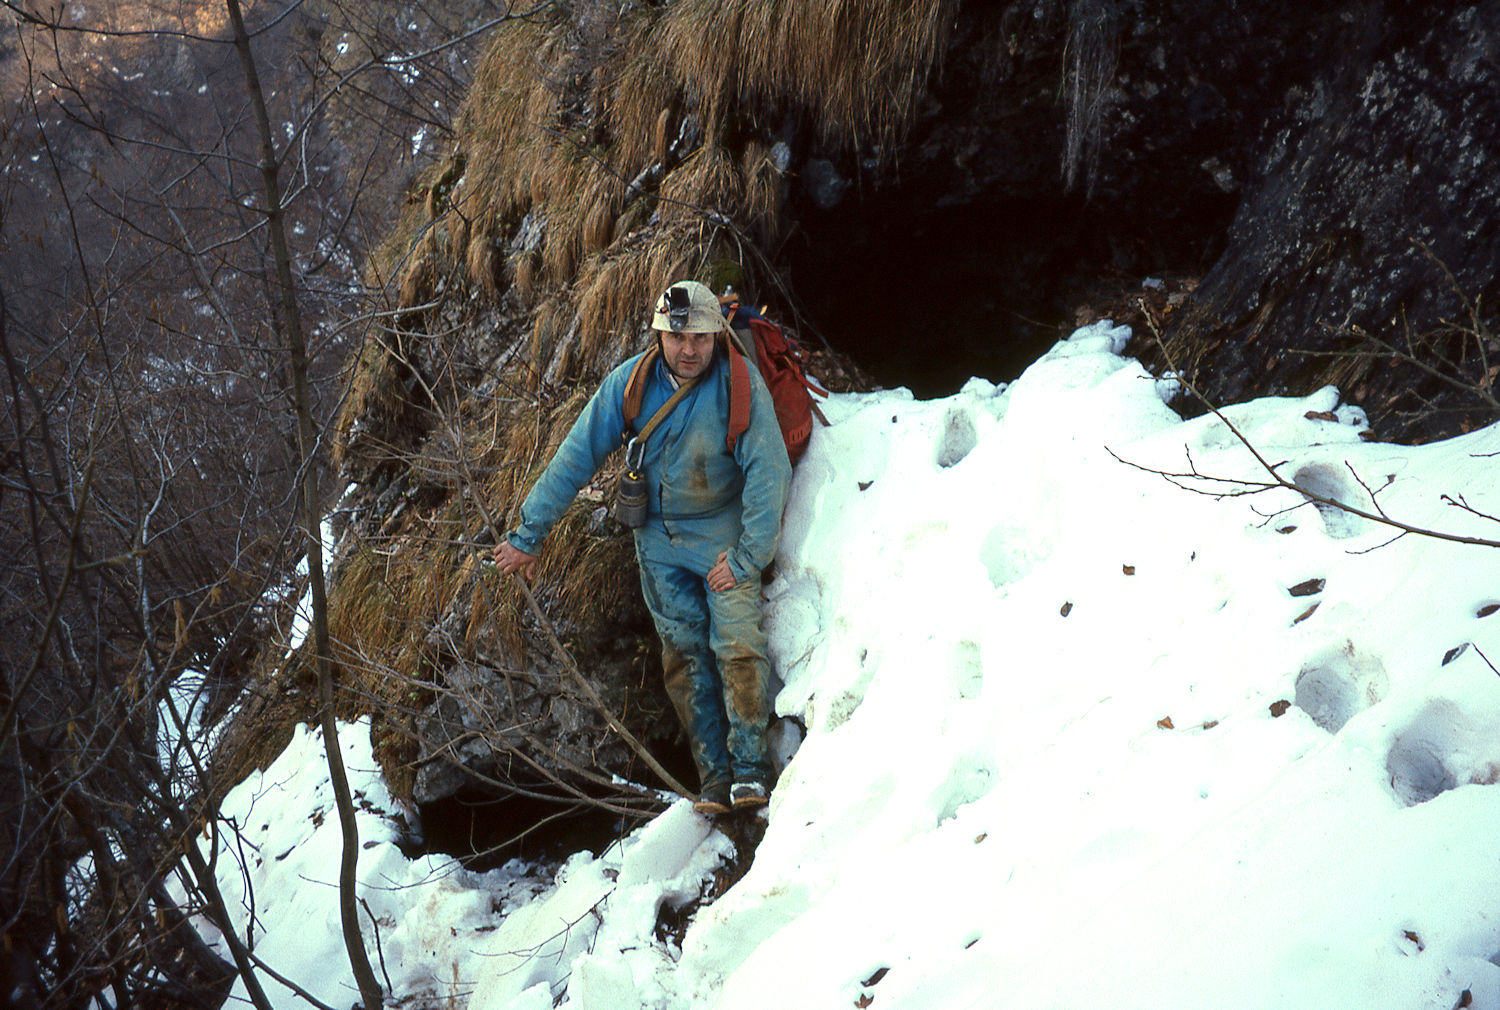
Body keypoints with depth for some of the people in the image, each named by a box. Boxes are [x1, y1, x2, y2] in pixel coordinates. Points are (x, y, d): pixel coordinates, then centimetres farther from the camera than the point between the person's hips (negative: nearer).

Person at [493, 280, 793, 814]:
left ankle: (750, 765, -1)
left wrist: (749, 556, -22)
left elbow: (769, 472, -19)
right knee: (684, 652, 1)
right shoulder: (630, 383, -14)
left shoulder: (741, 386, -22)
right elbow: (577, 455, -9)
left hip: (723, 530, -2)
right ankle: (713, 773, 7)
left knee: (736, 645, -12)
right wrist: (530, 533, -6)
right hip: (659, 537, 3)